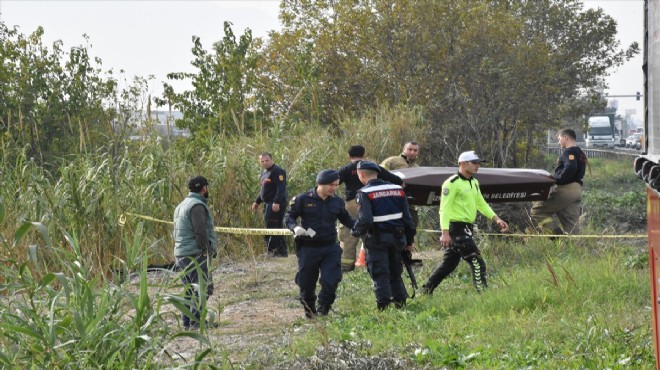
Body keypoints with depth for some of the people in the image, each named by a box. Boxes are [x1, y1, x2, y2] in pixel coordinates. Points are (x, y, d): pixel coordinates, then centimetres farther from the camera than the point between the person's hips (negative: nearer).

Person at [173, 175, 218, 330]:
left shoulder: (182, 205, 20)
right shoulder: (197, 205, -12)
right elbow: (200, 231, -21)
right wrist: (208, 250, -13)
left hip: (181, 253, 10)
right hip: (195, 254, -10)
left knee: (189, 288, 14)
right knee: (203, 287, -9)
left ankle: (186, 320, 16)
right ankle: (196, 320, -12)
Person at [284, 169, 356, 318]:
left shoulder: (337, 202, 3)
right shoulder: (303, 199, -7)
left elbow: (346, 220, 15)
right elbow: (289, 217, -2)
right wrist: (295, 227, -23)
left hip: (330, 248, 2)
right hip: (308, 249, -2)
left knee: (331, 283, -9)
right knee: (306, 284, 9)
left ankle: (322, 311, 11)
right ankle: (309, 313, 32)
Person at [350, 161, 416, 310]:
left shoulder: (365, 193, -11)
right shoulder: (398, 190, 7)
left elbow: (364, 220, -21)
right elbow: (407, 217, 8)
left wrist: (355, 231, -2)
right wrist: (409, 240, 15)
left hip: (377, 239, -5)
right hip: (397, 236, 5)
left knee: (380, 275, 0)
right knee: (395, 273, 18)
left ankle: (383, 306, -5)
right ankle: (400, 302, 17)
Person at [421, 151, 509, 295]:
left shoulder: (474, 183, 16)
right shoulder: (452, 183, -13)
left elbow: (481, 204, 24)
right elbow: (444, 209, -17)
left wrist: (496, 219, 12)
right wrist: (445, 233, -24)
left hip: (466, 229, 10)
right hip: (456, 228, -10)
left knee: (449, 263, 15)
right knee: (477, 262, -12)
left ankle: (426, 291, 23)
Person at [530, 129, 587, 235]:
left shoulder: (569, 151, -9)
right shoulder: (581, 154, 21)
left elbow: (570, 168, -27)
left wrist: (558, 180, -16)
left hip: (565, 189, -9)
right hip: (577, 191, 9)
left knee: (537, 210, 0)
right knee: (571, 225, 8)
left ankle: (557, 234, -14)